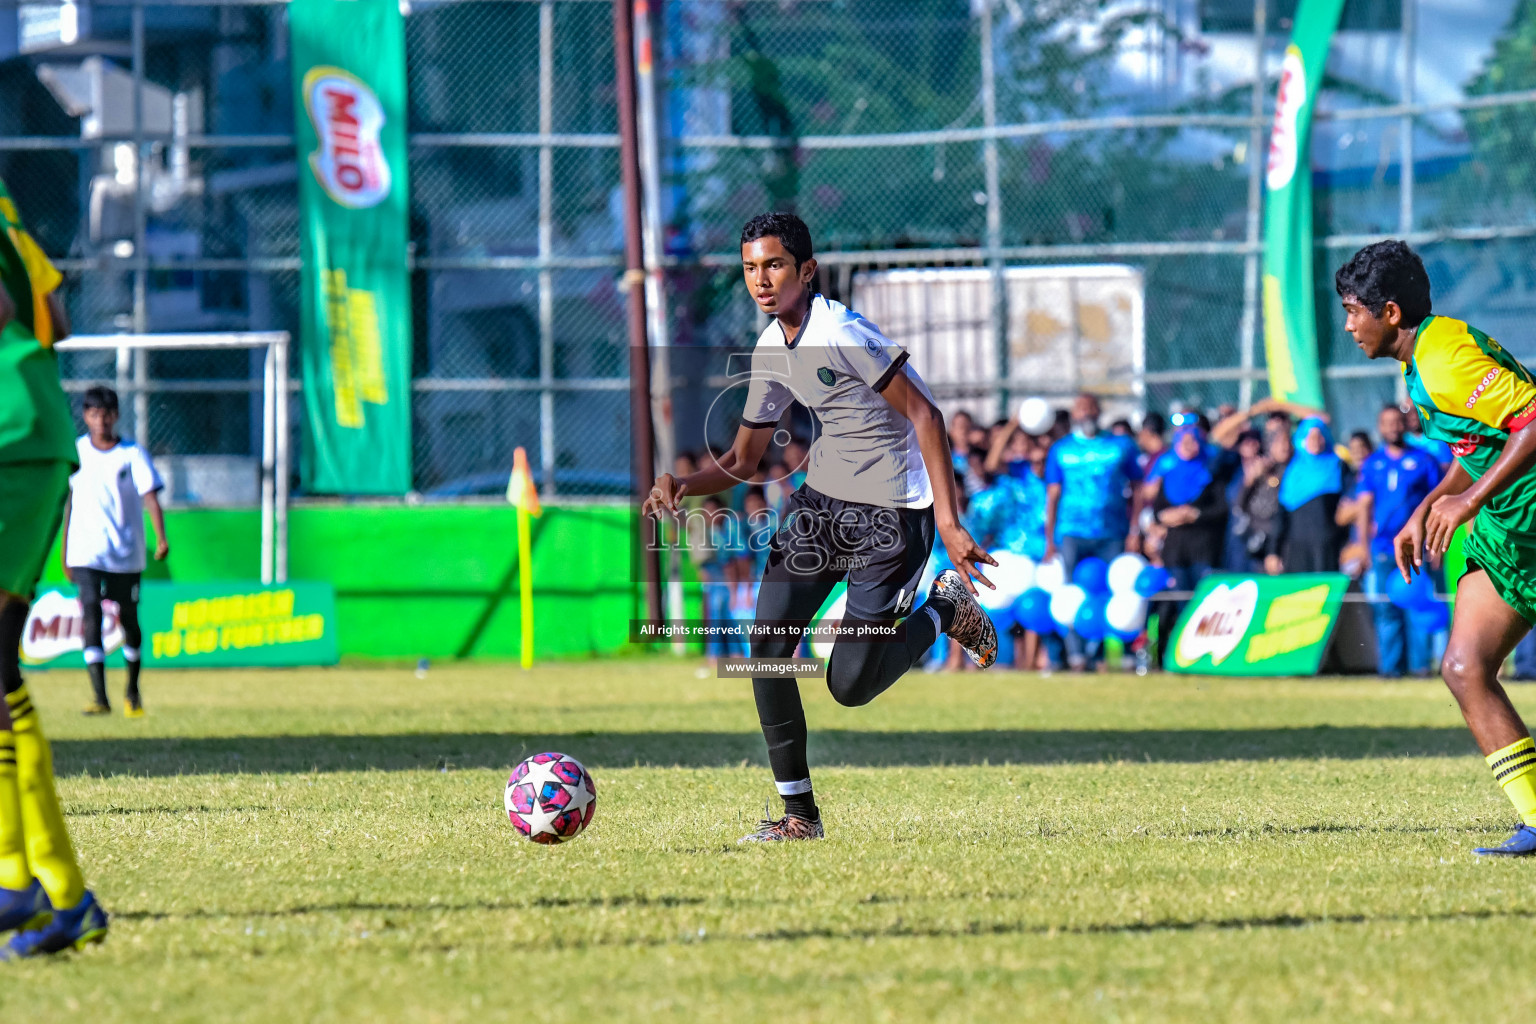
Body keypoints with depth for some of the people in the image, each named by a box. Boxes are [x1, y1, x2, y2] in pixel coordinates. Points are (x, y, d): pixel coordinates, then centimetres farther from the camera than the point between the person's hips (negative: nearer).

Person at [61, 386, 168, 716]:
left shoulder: (132, 454, -3)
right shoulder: (77, 450, 5)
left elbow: (150, 497, -13)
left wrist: (161, 539, -28)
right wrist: (65, 550, 17)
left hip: (125, 552, -1)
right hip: (86, 550, 1)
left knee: (128, 618, 9)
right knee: (90, 612, -15)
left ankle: (132, 690, 31)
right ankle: (99, 696, -21)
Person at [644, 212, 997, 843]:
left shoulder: (841, 333, -20)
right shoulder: (771, 353, 7)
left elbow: (925, 417, -19)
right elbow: (741, 462, 16)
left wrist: (947, 521, -23)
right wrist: (681, 485, -6)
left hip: (893, 511, -7)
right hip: (823, 500, 7)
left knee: (850, 685, -9)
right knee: (766, 645, -7)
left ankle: (947, 609, 18)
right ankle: (799, 813, 4)